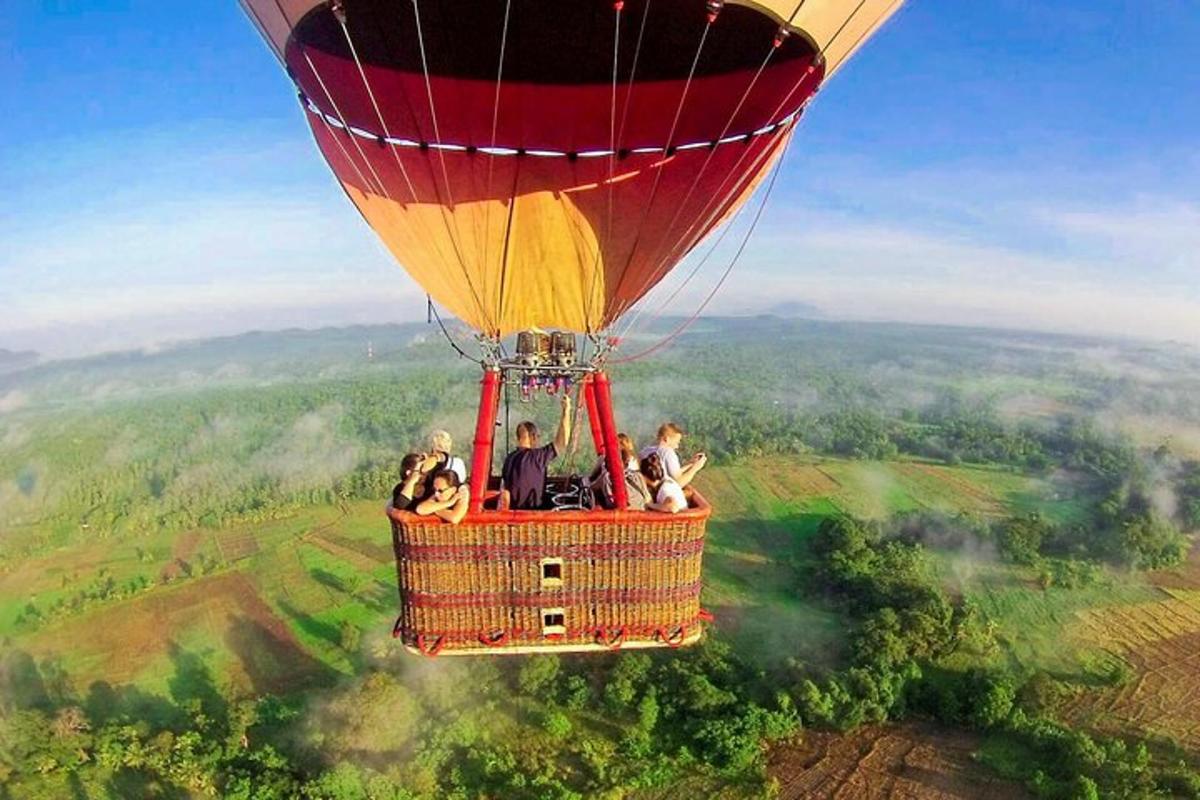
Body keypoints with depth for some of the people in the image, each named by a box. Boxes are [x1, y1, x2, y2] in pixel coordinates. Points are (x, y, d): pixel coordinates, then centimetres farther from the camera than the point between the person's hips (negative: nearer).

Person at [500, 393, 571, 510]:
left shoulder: (509, 458, 4)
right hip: (532, 510, -7)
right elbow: (562, 442, -13)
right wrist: (566, 411, -9)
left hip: (514, 510, 7)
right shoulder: (538, 456, -14)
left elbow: (504, 491, 7)